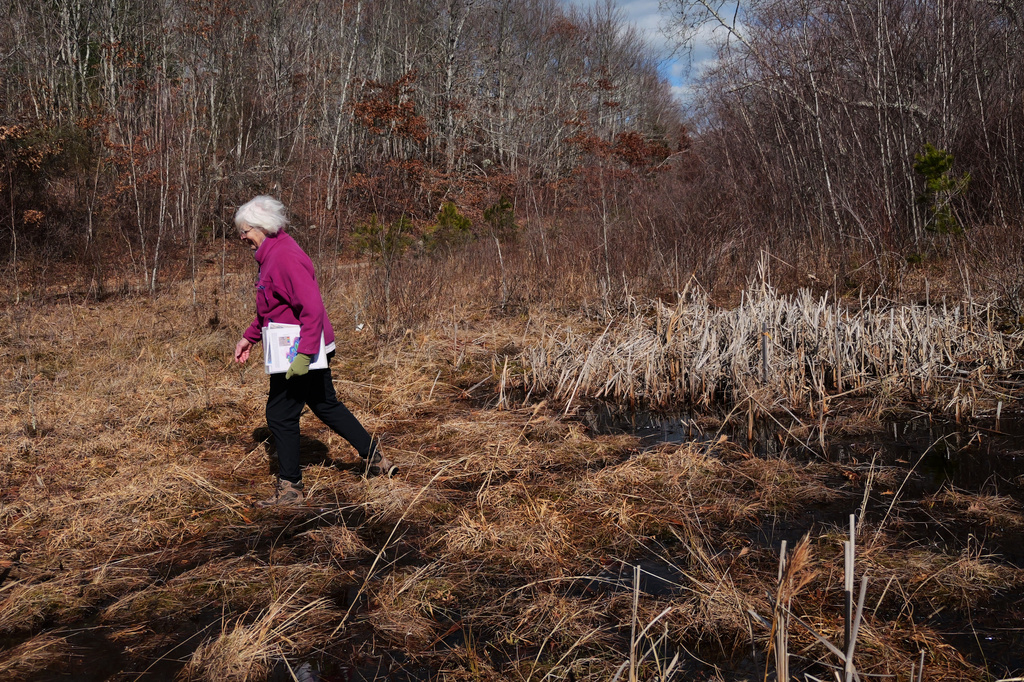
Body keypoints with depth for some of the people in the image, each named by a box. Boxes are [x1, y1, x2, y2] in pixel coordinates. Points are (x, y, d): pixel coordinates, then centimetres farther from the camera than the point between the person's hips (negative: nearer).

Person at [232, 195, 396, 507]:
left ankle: (290, 487, 14)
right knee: (326, 405, 19)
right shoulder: (272, 253, 11)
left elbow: (313, 309, -28)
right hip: (308, 350, 10)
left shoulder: (285, 257, -21)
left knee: (280, 414, 1)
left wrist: (304, 354, -31)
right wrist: (249, 337, 19)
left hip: (298, 355, -10)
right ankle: (374, 457, 27)